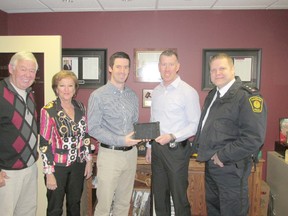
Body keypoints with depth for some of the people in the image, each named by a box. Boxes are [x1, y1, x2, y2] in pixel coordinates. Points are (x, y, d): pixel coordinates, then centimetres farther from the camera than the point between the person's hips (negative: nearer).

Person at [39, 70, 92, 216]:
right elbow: (44, 144, -13)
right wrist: (49, 173, -12)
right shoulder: (48, 111, -13)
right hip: (57, 166, -4)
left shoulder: (80, 107, 2)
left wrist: (89, 160, 7)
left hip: (78, 165, 4)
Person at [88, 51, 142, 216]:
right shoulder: (98, 95, -8)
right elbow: (93, 128, -12)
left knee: (124, 203, 17)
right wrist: (120, 141, -19)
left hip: (131, 153, 5)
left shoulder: (133, 96, 9)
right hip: (110, 154, -5)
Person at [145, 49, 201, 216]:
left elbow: (195, 124, -12)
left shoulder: (188, 92, -12)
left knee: (179, 194, 5)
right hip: (157, 148, 6)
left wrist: (172, 137, -22)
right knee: (159, 193, 18)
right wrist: (149, 146, 15)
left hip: (176, 149, -6)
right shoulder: (156, 91, 8)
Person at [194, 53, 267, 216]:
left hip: (231, 167, -8)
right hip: (211, 164, 8)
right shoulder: (213, 95, 11)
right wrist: (199, 144, 7)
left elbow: (254, 138, -24)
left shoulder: (247, 97, -16)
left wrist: (223, 156, -20)